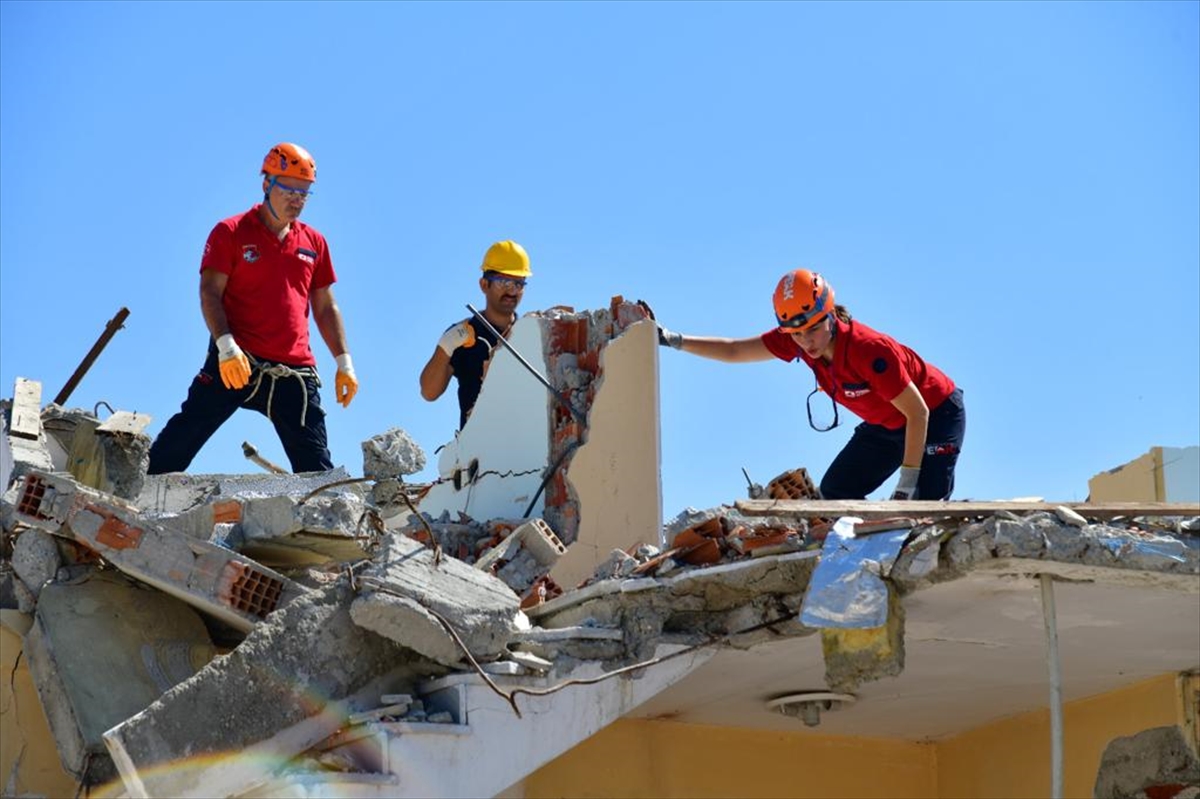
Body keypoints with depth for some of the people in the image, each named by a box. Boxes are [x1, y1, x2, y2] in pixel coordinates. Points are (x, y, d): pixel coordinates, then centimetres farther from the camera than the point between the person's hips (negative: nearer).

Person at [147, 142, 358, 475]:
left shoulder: (314, 243, 15)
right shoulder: (231, 233, 2)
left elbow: (325, 307, 20)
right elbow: (210, 293, -6)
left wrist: (344, 363, 13)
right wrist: (226, 346, -20)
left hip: (294, 372, 4)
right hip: (236, 362, -4)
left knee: (316, 466, 3)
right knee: (182, 438, -9)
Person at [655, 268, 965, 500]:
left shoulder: (869, 350, -35)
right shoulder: (795, 340, -15)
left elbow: (918, 413, -31)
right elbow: (734, 351, -5)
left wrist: (907, 480, -31)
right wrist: (672, 340, -13)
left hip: (937, 414, -8)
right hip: (884, 425, 8)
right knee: (833, 493, 2)